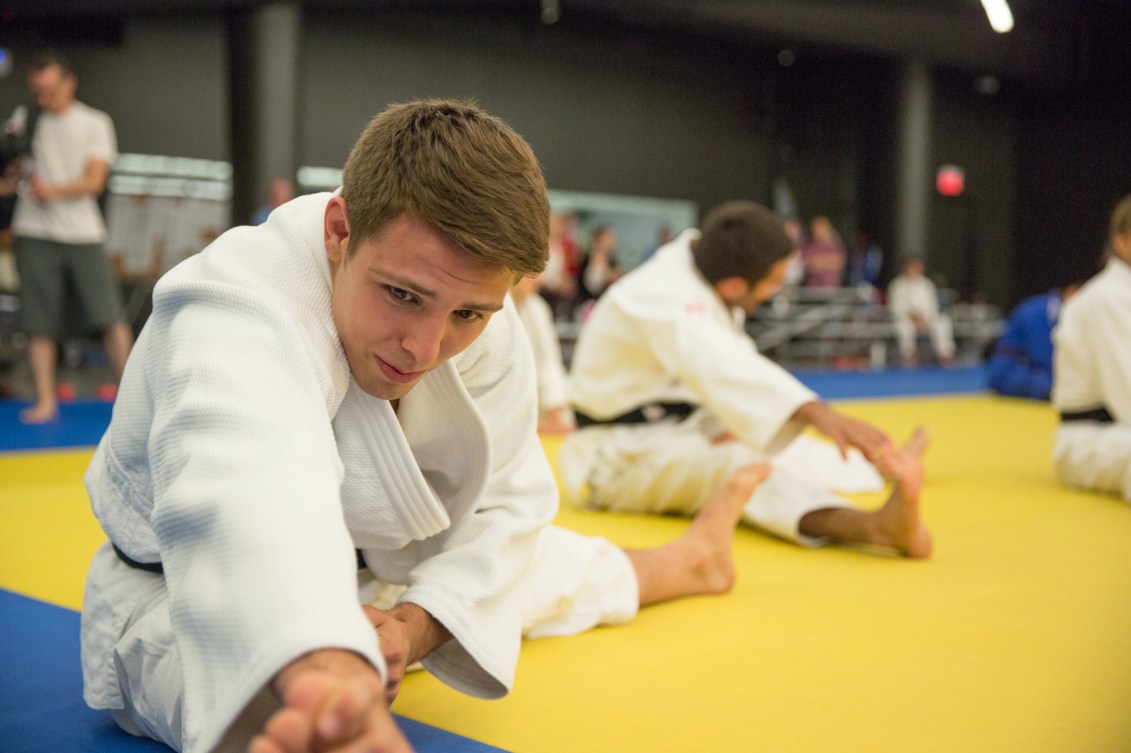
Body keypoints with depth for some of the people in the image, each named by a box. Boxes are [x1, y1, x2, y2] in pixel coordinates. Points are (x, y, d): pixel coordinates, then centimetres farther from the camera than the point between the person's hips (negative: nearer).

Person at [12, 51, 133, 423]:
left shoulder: (95, 123, 5)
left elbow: (95, 181, -5)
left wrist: (55, 191, -20)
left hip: (83, 233, -1)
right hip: (35, 234, 1)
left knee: (110, 316, -6)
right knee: (39, 324, 0)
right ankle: (45, 401, 9)